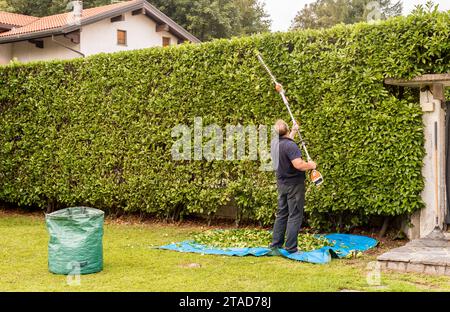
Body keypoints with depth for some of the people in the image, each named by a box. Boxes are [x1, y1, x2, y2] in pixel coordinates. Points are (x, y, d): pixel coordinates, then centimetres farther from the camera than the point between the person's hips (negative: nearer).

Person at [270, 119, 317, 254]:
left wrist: (294, 131, 33)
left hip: (282, 183, 8)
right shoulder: (290, 145, -24)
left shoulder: (275, 142, 2)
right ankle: (291, 249, -1)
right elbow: (298, 165, -30)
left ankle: (275, 245, 19)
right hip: (294, 184, -8)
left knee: (281, 214, 15)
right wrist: (310, 165, -12)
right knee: (295, 216, -2)